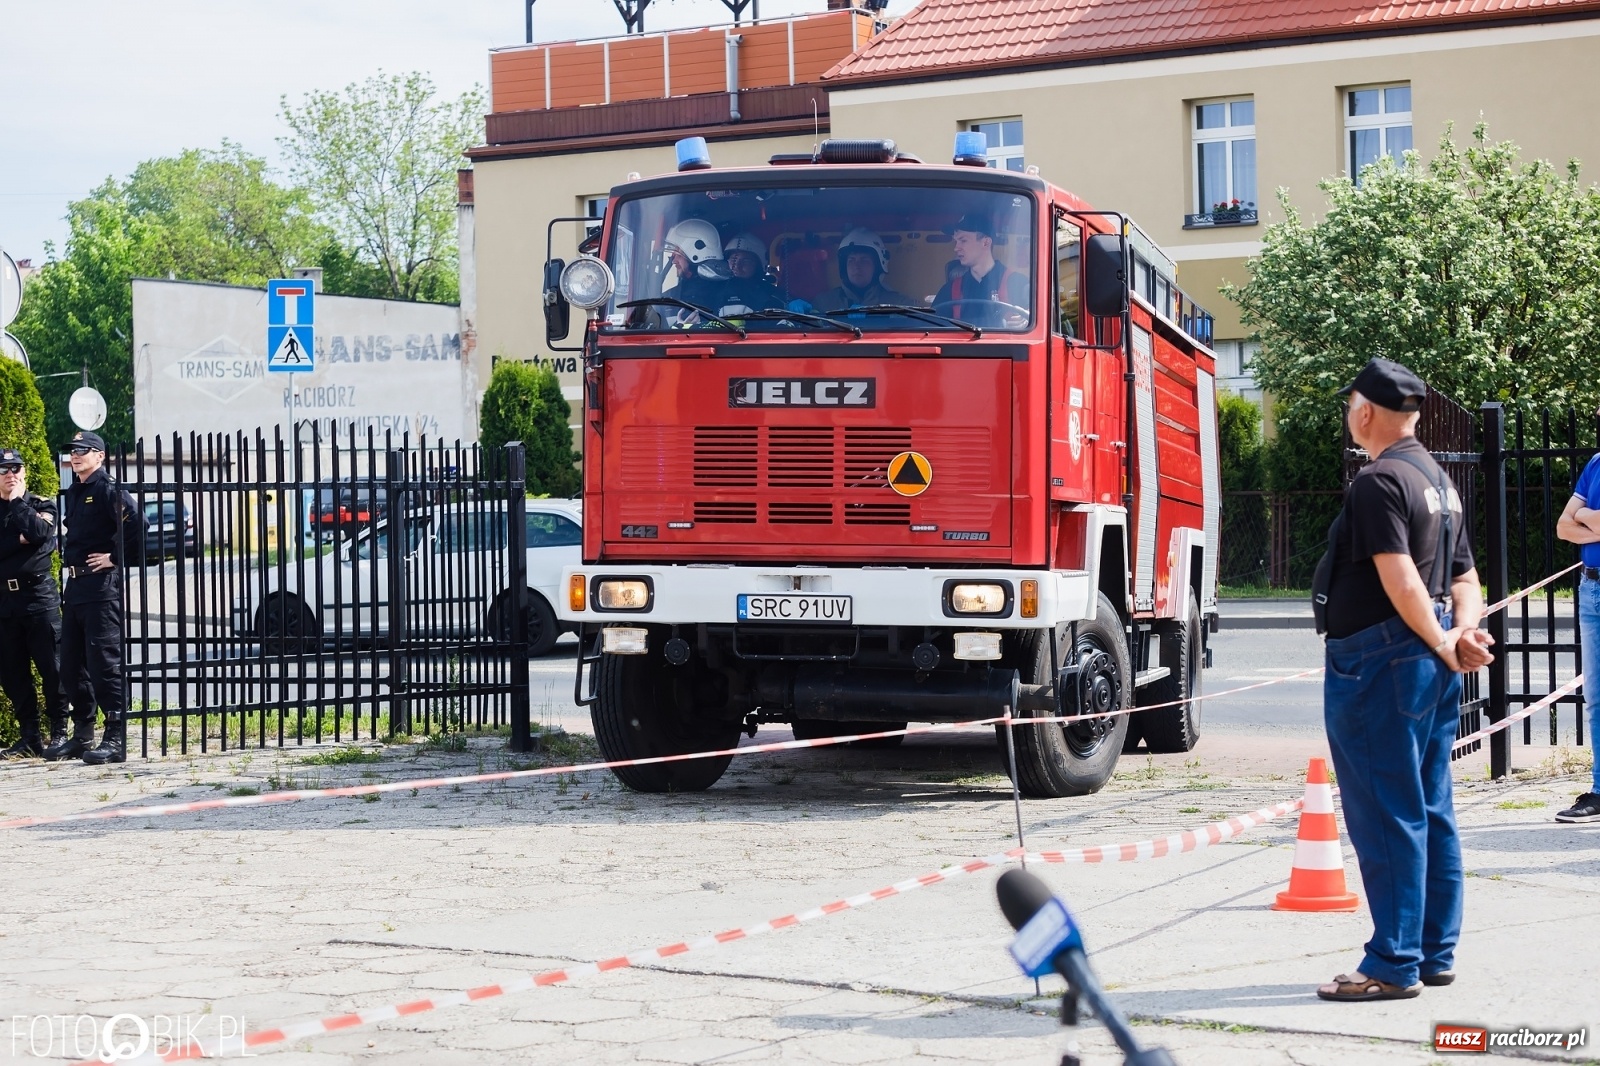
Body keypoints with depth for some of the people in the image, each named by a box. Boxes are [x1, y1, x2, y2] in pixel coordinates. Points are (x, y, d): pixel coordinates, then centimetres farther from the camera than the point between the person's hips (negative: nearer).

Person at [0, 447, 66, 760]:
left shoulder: (43, 505, 5)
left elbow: (39, 531, -16)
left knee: (50, 666, -5)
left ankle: (59, 733, 1)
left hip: (39, 595, -4)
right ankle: (29, 737, 11)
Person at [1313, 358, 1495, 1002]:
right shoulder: (1439, 481, 17)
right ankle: (1435, 953, 19)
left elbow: (1399, 577, -23)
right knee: (1430, 812, 13)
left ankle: (1394, 965, -3)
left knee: (1386, 816, -6)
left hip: (1379, 661, -10)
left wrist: (1442, 642, -13)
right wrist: (1464, 631, -1)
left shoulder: (1378, 482, -14)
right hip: (1430, 664, 10)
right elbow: (1464, 576, 15)